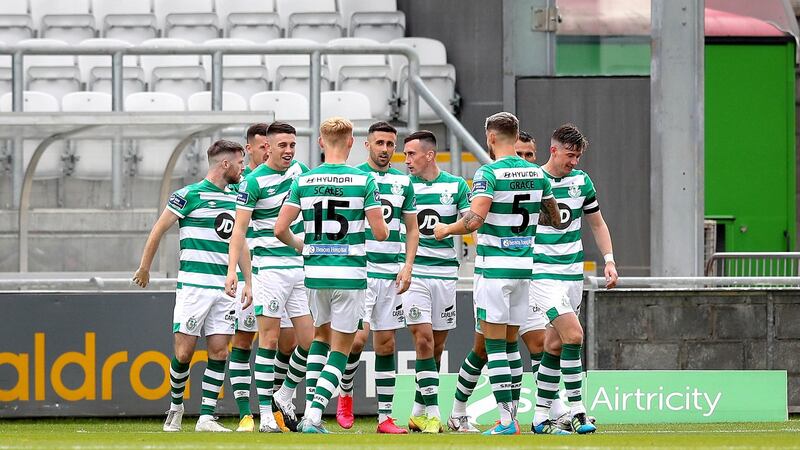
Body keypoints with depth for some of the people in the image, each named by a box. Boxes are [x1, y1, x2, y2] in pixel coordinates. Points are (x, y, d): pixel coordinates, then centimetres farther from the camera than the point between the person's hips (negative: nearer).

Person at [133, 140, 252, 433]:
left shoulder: (235, 199, 14)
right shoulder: (190, 195, -6)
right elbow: (158, 230, 1)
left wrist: (248, 282, 15)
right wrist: (144, 268, 4)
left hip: (226, 287, 5)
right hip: (194, 284, -5)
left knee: (219, 350, -2)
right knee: (184, 351, -5)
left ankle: (206, 417, 0)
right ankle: (176, 405, 18)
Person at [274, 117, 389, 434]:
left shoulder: (303, 181, 1)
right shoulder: (364, 180, -7)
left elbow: (280, 229, -3)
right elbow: (380, 232, -8)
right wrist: (385, 230, 17)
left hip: (315, 273, 3)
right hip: (350, 273, -3)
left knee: (322, 334, 26)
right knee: (340, 348, 5)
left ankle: (309, 408, 16)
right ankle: (314, 416, -8)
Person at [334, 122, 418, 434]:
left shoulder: (403, 182, 10)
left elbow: (412, 229, 14)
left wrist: (407, 265, 1)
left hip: (391, 273, 4)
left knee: (386, 343, 4)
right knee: (358, 337, -14)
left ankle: (385, 417, 6)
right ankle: (345, 391, 14)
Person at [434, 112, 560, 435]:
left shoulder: (489, 173, -12)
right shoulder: (537, 174, 7)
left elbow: (474, 220, -22)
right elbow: (555, 219, 17)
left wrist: (446, 230, -4)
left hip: (493, 267, -6)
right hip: (524, 266, 6)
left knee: (494, 344, -4)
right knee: (511, 343, 13)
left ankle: (506, 419, -9)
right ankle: (511, 418, 12)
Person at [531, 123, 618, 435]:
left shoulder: (581, 181, 7)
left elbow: (597, 224, 18)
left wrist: (609, 260, 8)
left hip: (573, 272, 5)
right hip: (541, 271, -5)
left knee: (555, 344, 6)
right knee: (573, 333, -19)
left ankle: (541, 417, 13)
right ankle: (577, 411, -15)